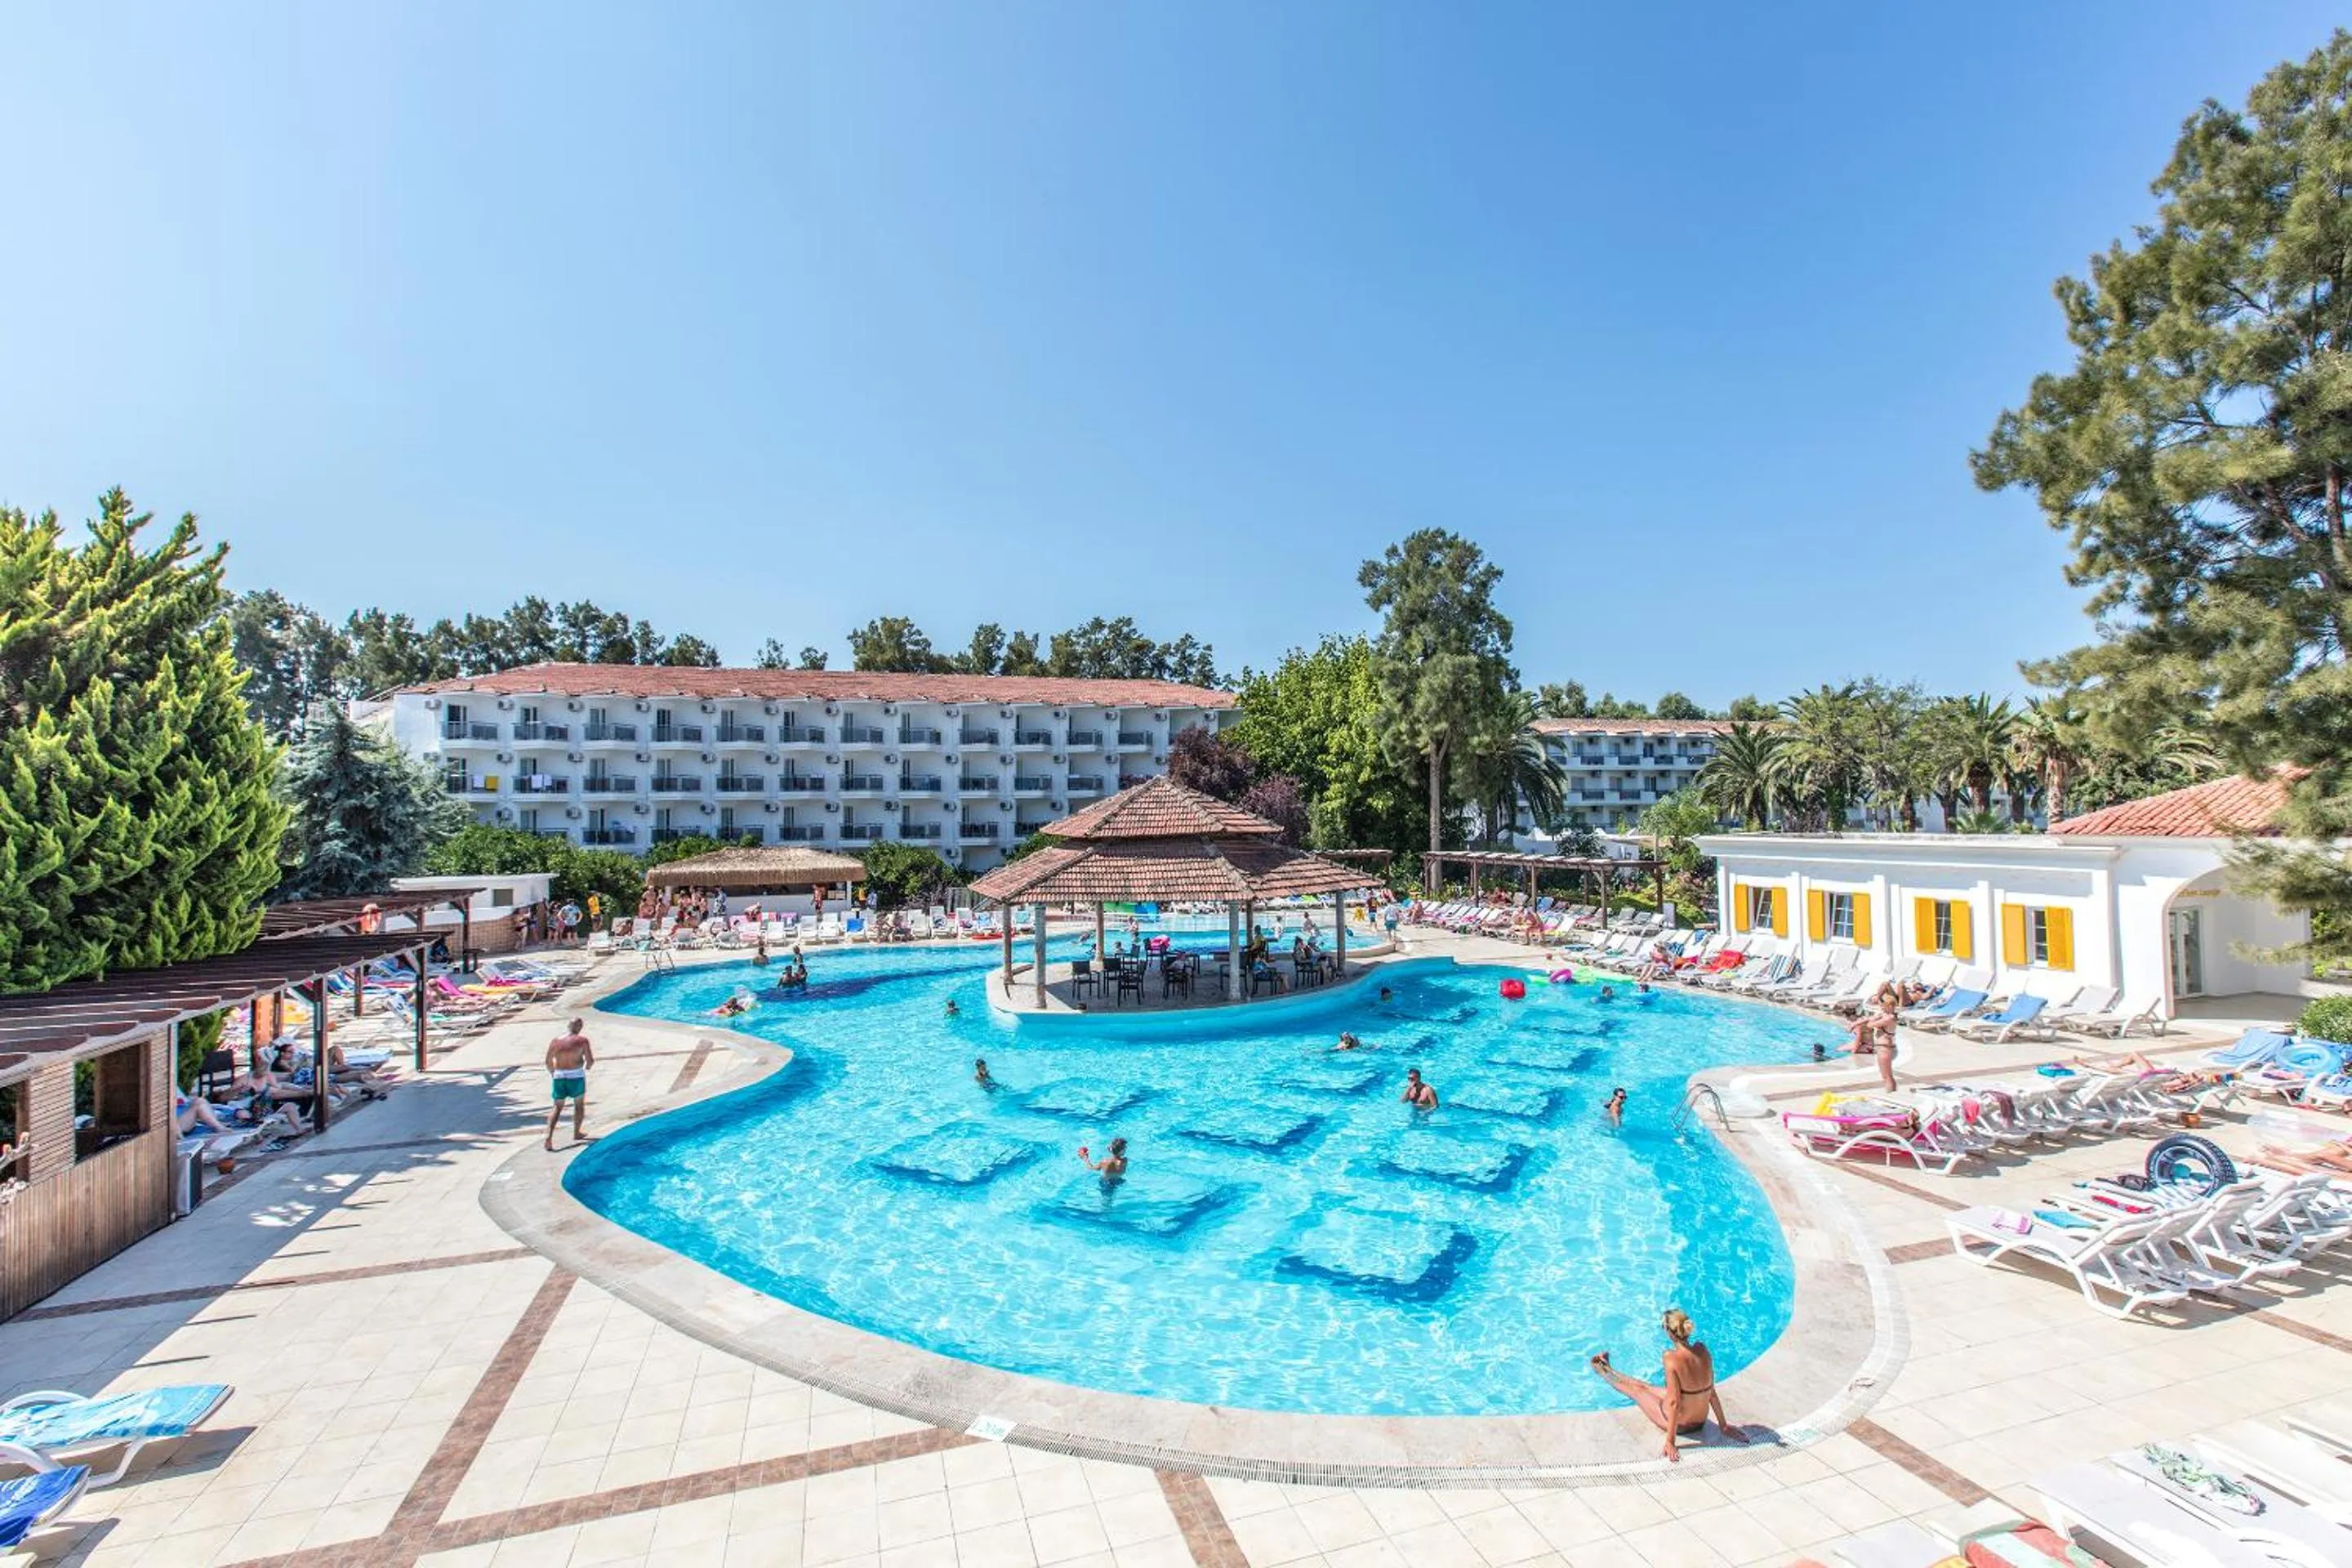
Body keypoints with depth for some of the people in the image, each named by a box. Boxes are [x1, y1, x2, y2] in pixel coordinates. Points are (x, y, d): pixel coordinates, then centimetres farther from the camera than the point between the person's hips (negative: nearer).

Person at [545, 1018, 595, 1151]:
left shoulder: (555, 1041, 5)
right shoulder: (582, 1040, -4)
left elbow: (548, 1062, 7)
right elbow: (590, 1060, -6)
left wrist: (553, 1073, 24)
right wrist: (587, 1067, 16)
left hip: (559, 1076, 3)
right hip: (576, 1076, -3)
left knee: (557, 1108, 12)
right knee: (579, 1105, 18)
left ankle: (549, 1136, -4)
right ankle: (576, 1134, 25)